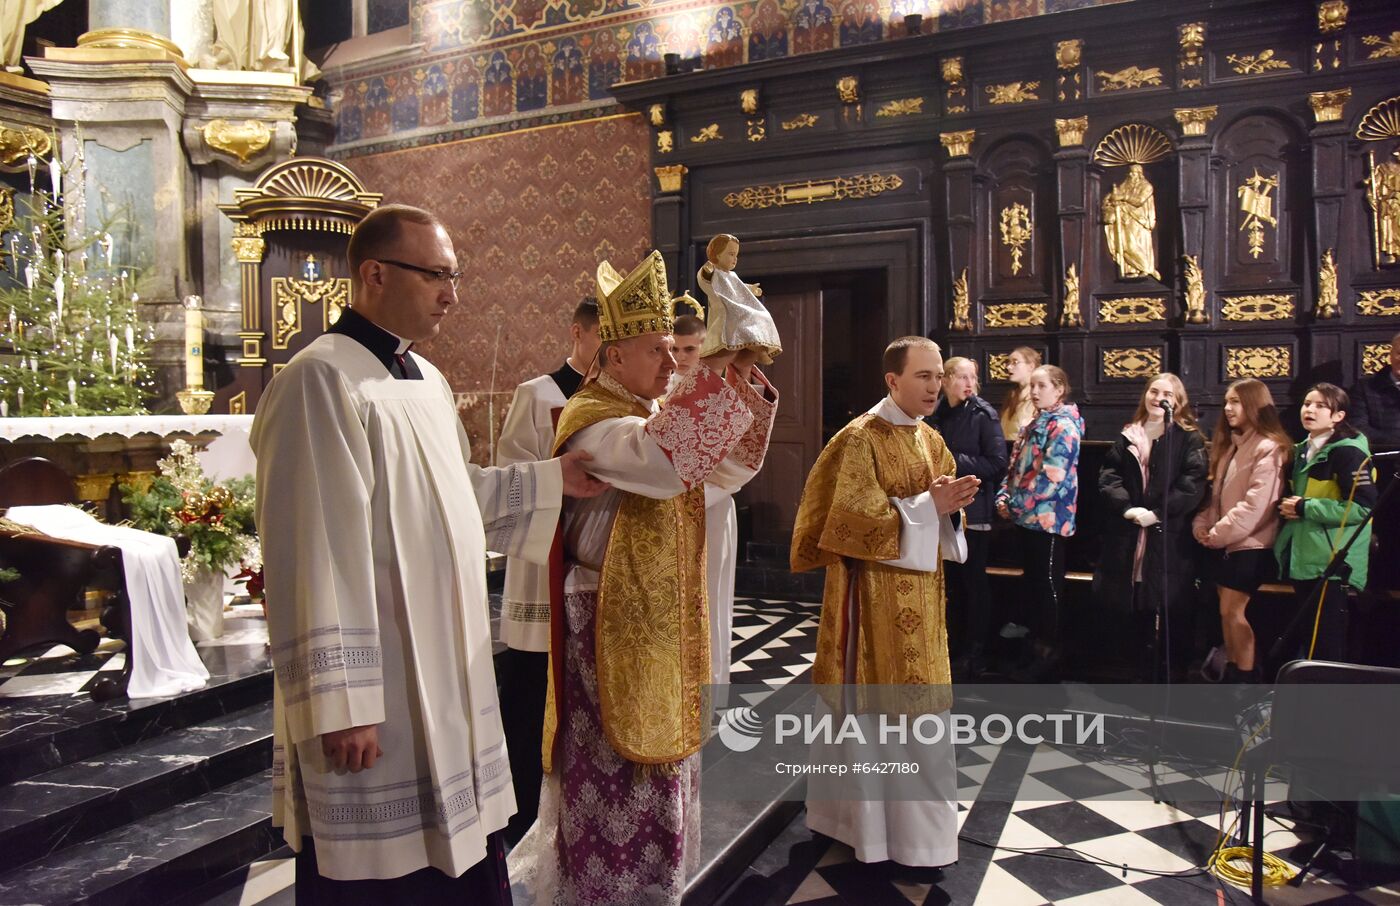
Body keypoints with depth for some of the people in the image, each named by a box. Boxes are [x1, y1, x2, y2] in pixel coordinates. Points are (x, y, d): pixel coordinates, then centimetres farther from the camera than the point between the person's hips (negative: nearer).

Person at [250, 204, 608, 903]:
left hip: (447, 679, 8)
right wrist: (340, 702, -21)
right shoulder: (322, 380, -17)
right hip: (377, 697, -8)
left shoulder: (426, 380, 11)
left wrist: (553, 480, 12)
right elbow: (316, 555, -21)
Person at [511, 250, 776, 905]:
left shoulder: (654, 413, 12)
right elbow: (664, 464, -36)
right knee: (621, 769, 2)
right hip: (613, 623, -9)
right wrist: (718, 379, -29)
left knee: (654, 751, 19)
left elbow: (733, 464, 9)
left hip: (661, 619, 9)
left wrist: (749, 398, -7)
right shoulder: (591, 421, -17)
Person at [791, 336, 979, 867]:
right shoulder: (860, 438, -14)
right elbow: (854, 519, -20)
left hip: (921, 587, 8)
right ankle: (879, 819, 17)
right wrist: (929, 506, -20)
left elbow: (939, 509, 14)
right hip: (876, 591, -8)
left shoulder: (931, 440, 10)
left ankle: (917, 810, 31)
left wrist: (952, 503, -9)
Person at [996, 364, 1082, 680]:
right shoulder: (1033, 426, 16)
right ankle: (1039, 643, 24)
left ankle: (1050, 653, 8)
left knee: (1048, 586, -1)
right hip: (1027, 518, 9)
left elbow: (1051, 477, -20)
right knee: (1033, 583, 14)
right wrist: (1004, 497, 0)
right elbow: (1015, 467, 17)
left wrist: (1016, 503, -14)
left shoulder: (1063, 426, -12)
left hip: (1048, 519, -9)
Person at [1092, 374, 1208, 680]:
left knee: (1169, 606, -3)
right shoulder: (1127, 436, 14)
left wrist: (1157, 513, -15)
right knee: (1134, 601, 8)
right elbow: (1108, 476, 6)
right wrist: (1127, 508, -11)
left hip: (1170, 535, -3)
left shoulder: (1189, 438, 3)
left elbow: (1193, 484, -7)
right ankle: (1136, 663, 21)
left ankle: (1167, 672, 7)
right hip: (1128, 533, 4)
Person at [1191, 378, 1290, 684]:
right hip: (1223, 544, 8)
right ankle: (1232, 673, 18)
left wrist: (1217, 533, -15)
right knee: (1228, 613, 11)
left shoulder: (1268, 449, -13)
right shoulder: (1229, 445, 15)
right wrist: (1202, 526, 1)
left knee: (1232, 611, -8)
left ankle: (1247, 678, 2)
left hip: (1249, 545, -8)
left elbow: (1255, 504, -19)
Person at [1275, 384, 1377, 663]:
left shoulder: (1347, 452, -10)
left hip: (1333, 566, -9)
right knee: (1309, 644, 15)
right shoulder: (1302, 451, 16)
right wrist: (1287, 507, 6)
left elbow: (1363, 507, -20)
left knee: (1327, 652, -7)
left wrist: (1304, 508, -15)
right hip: (1304, 562, 9)